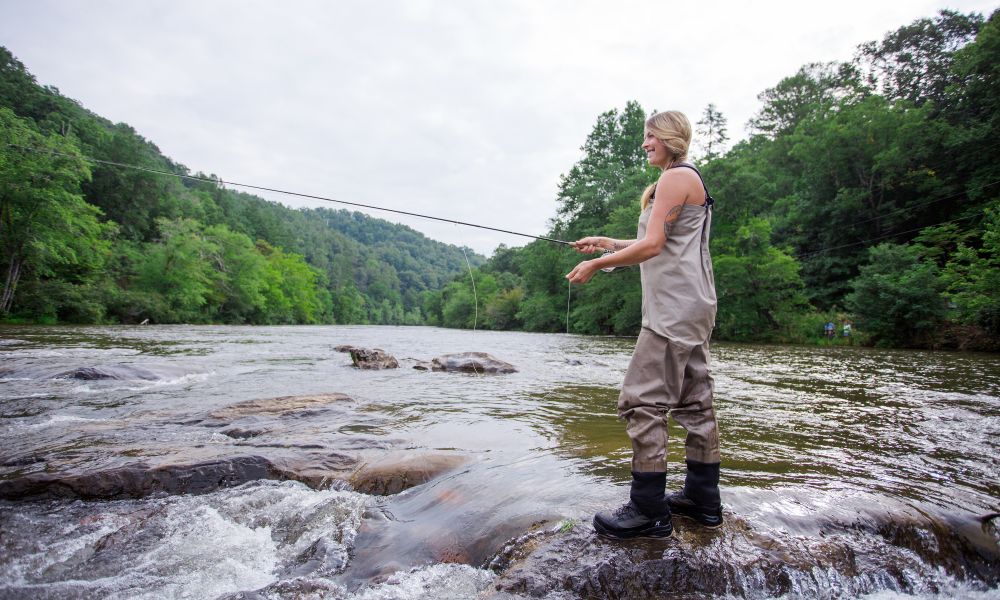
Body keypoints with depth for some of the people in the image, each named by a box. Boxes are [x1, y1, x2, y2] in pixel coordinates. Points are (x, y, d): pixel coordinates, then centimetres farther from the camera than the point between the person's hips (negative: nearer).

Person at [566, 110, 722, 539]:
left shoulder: (676, 176, -7)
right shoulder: (690, 180, 23)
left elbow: (652, 246, -16)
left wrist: (596, 264, -9)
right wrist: (609, 243, 18)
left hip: (674, 307, -11)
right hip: (692, 309, 11)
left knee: (642, 402, -11)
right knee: (694, 402, 12)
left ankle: (649, 511, -5)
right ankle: (703, 500, 21)